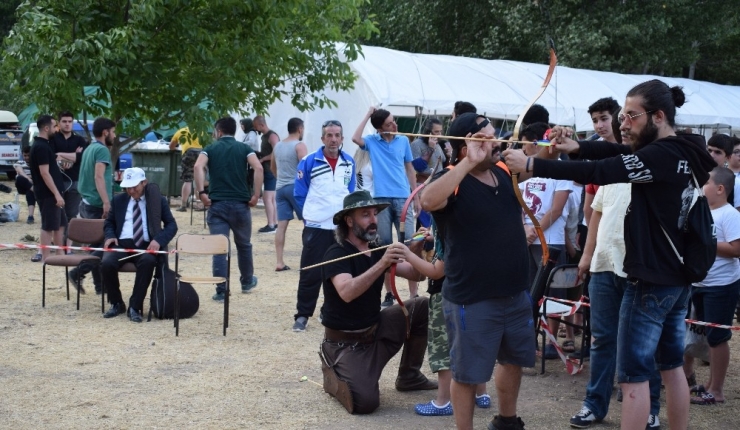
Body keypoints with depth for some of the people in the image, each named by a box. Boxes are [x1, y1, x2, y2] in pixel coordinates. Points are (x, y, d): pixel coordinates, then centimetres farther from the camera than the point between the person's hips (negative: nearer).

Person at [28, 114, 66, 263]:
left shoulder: (43, 145, 14)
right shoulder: (41, 147, -18)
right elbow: (44, 173, -22)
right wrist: (56, 194, -23)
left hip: (52, 193, 10)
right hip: (47, 193, -10)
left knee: (60, 223, 16)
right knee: (48, 226, -5)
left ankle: (59, 254, 24)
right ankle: (45, 258, 0)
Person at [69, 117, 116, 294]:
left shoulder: (89, 149, 16)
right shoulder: (102, 149, -12)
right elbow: (99, 177, -24)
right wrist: (106, 202, -31)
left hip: (87, 204, 10)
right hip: (98, 205, -9)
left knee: (97, 244, 12)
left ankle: (100, 285, 14)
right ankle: (78, 272, -11)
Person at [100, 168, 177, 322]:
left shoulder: (158, 199, 9)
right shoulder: (118, 200, 17)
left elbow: (171, 224, 5)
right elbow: (109, 222, 26)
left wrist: (159, 240, -15)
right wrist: (110, 236, 2)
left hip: (146, 245, -2)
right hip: (122, 244, 2)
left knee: (148, 261, -38)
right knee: (107, 263, -30)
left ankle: (135, 307, -25)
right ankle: (116, 304, -4)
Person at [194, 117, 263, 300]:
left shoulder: (210, 149, 7)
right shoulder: (244, 148, 8)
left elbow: (198, 167, -14)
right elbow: (258, 168, -11)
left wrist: (202, 192, -13)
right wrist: (256, 195, -8)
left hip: (217, 204, -1)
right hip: (241, 204, 1)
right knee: (244, 244, 21)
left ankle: (221, 291, -2)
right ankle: (247, 281, 36)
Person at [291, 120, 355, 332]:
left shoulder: (349, 162, 5)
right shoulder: (309, 161, -7)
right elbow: (300, 194, 0)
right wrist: (309, 215, 2)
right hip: (316, 227, -4)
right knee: (311, 274, -4)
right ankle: (302, 315, 3)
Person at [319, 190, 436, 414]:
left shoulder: (377, 250, 6)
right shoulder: (336, 253, -17)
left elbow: (415, 274, 3)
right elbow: (346, 293, -35)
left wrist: (416, 251, -17)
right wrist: (382, 264, -44)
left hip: (376, 329, 8)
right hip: (346, 343, -7)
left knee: (423, 307, -5)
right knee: (365, 402, -26)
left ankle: (409, 376, 9)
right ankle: (333, 375, 7)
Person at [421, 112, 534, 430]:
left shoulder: (504, 172, 2)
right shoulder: (453, 182, -18)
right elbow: (428, 201, -40)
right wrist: (468, 163, -40)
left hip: (516, 293, 8)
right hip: (471, 300, -8)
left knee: (513, 360, 24)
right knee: (467, 374, 6)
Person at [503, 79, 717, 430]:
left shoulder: (662, 156, -21)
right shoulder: (683, 153, 8)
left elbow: (599, 171, -26)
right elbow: (618, 154, 7)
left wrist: (531, 165, -24)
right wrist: (577, 147, -10)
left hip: (651, 280, -10)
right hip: (677, 278, 10)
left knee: (634, 375, -3)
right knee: (671, 366, 17)